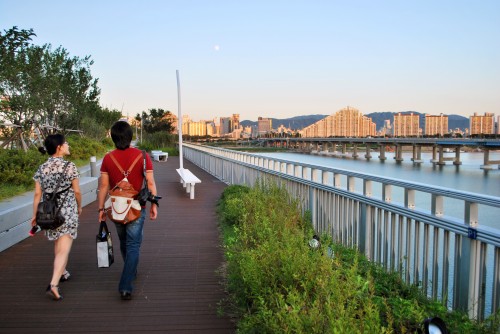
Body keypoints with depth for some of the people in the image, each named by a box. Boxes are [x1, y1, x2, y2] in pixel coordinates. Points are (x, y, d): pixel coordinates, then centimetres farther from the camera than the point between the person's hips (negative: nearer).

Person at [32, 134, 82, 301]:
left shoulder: (41, 168, 2)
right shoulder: (70, 166, -12)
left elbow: (37, 194, 2)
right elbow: (77, 191, -8)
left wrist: (34, 215, 10)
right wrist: (79, 207, 8)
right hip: (67, 212, -6)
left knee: (58, 245, 24)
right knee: (64, 249, -4)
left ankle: (62, 273, 41)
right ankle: (53, 284, -15)